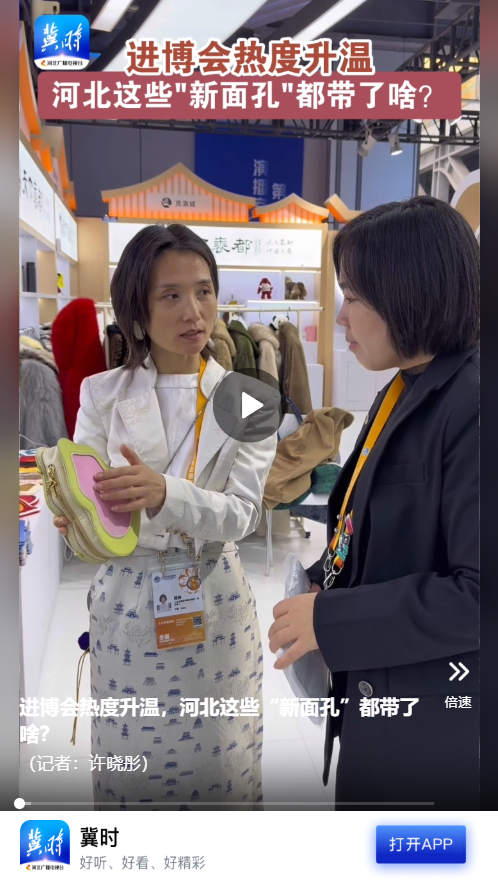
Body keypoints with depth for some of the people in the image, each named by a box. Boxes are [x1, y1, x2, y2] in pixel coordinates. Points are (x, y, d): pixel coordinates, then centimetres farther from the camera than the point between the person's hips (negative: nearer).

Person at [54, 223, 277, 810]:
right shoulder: (103, 394, -2)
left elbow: (242, 513, -12)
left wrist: (165, 494, -32)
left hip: (216, 607, 0)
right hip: (128, 606, 0)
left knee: (219, 762, 13)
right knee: (133, 764, 13)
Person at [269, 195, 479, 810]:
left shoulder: (468, 405, -24)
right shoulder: (402, 393, 6)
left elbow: (476, 595, -28)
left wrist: (330, 621, -22)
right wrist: (320, 588, -1)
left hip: (430, 721, -8)